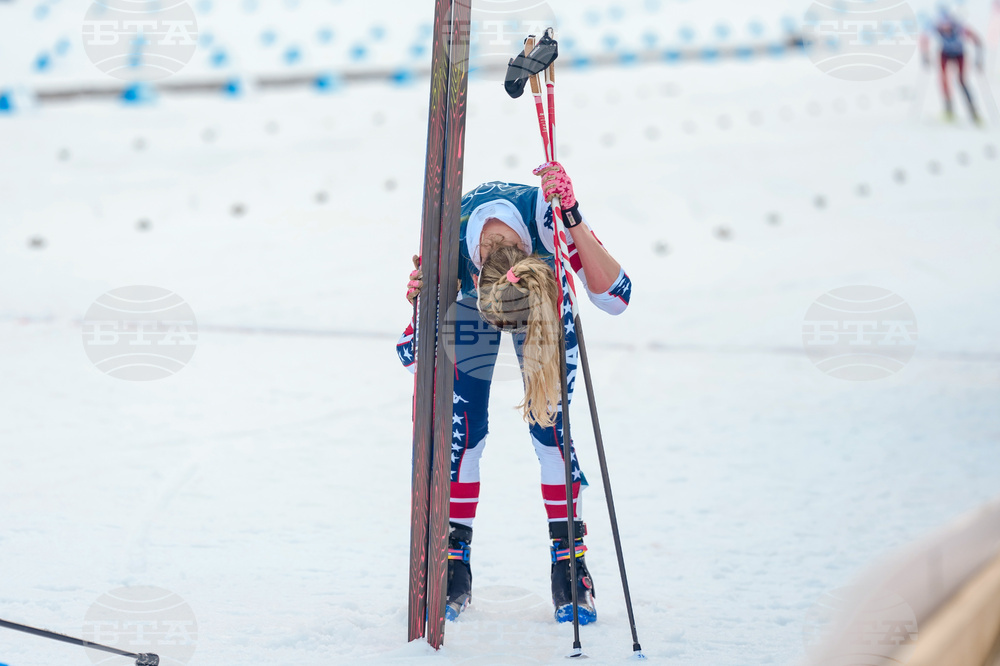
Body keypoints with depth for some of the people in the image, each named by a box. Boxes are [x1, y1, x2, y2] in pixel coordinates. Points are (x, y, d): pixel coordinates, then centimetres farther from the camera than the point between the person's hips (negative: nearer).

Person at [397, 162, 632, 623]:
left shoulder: (547, 214, -42)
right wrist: (418, 300, -48)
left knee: (550, 423, -10)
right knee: (461, 426, -9)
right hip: (467, 294, 0)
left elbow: (614, 298, -42)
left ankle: (570, 567, 0)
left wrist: (571, 217, -54)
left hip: (545, 291, 0)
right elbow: (411, 352, -25)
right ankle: (453, 570, 5)